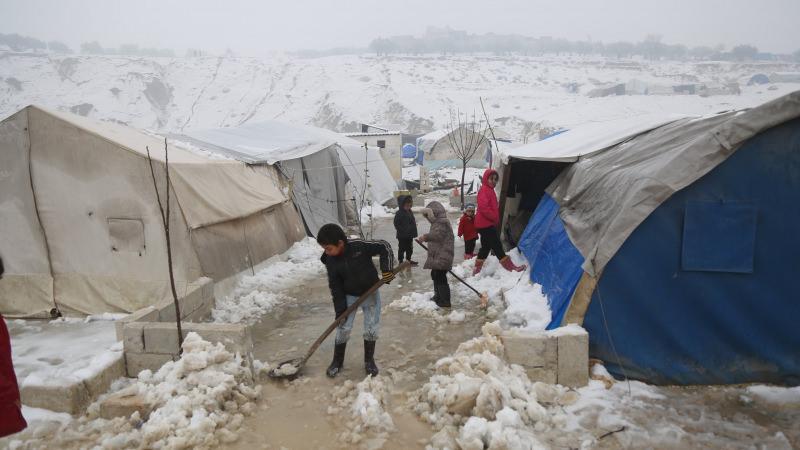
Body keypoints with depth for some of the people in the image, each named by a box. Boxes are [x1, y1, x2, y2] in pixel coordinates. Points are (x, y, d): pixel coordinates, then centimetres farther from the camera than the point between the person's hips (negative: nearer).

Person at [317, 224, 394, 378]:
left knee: (371, 328, 4)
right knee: (343, 328, 1)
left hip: (370, 293, -1)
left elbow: (384, 247, -18)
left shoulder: (359, 245, -26)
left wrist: (387, 269, -27)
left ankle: (369, 360, 24)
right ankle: (338, 361, 22)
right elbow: (335, 286, -8)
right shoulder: (331, 261, -15)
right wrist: (340, 309, -11)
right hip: (349, 296, 2)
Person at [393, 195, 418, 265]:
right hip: (402, 236, -8)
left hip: (410, 235, 8)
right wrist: (402, 230, -22)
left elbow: (413, 221, 21)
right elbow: (396, 224, -16)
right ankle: (400, 261, 10)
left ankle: (409, 260, 31)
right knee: (402, 248, 1)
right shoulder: (399, 213, -16)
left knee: (409, 248, 18)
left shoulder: (410, 212, 9)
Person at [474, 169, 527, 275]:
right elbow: (483, 207, -26)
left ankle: (477, 270, 18)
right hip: (486, 224, -11)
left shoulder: (490, 190, 18)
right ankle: (510, 267, -6)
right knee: (497, 245, -7)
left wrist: (496, 219, 14)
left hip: (487, 224, 11)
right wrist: (495, 217, -18)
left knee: (486, 247, 13)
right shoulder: (484, 190, -13)